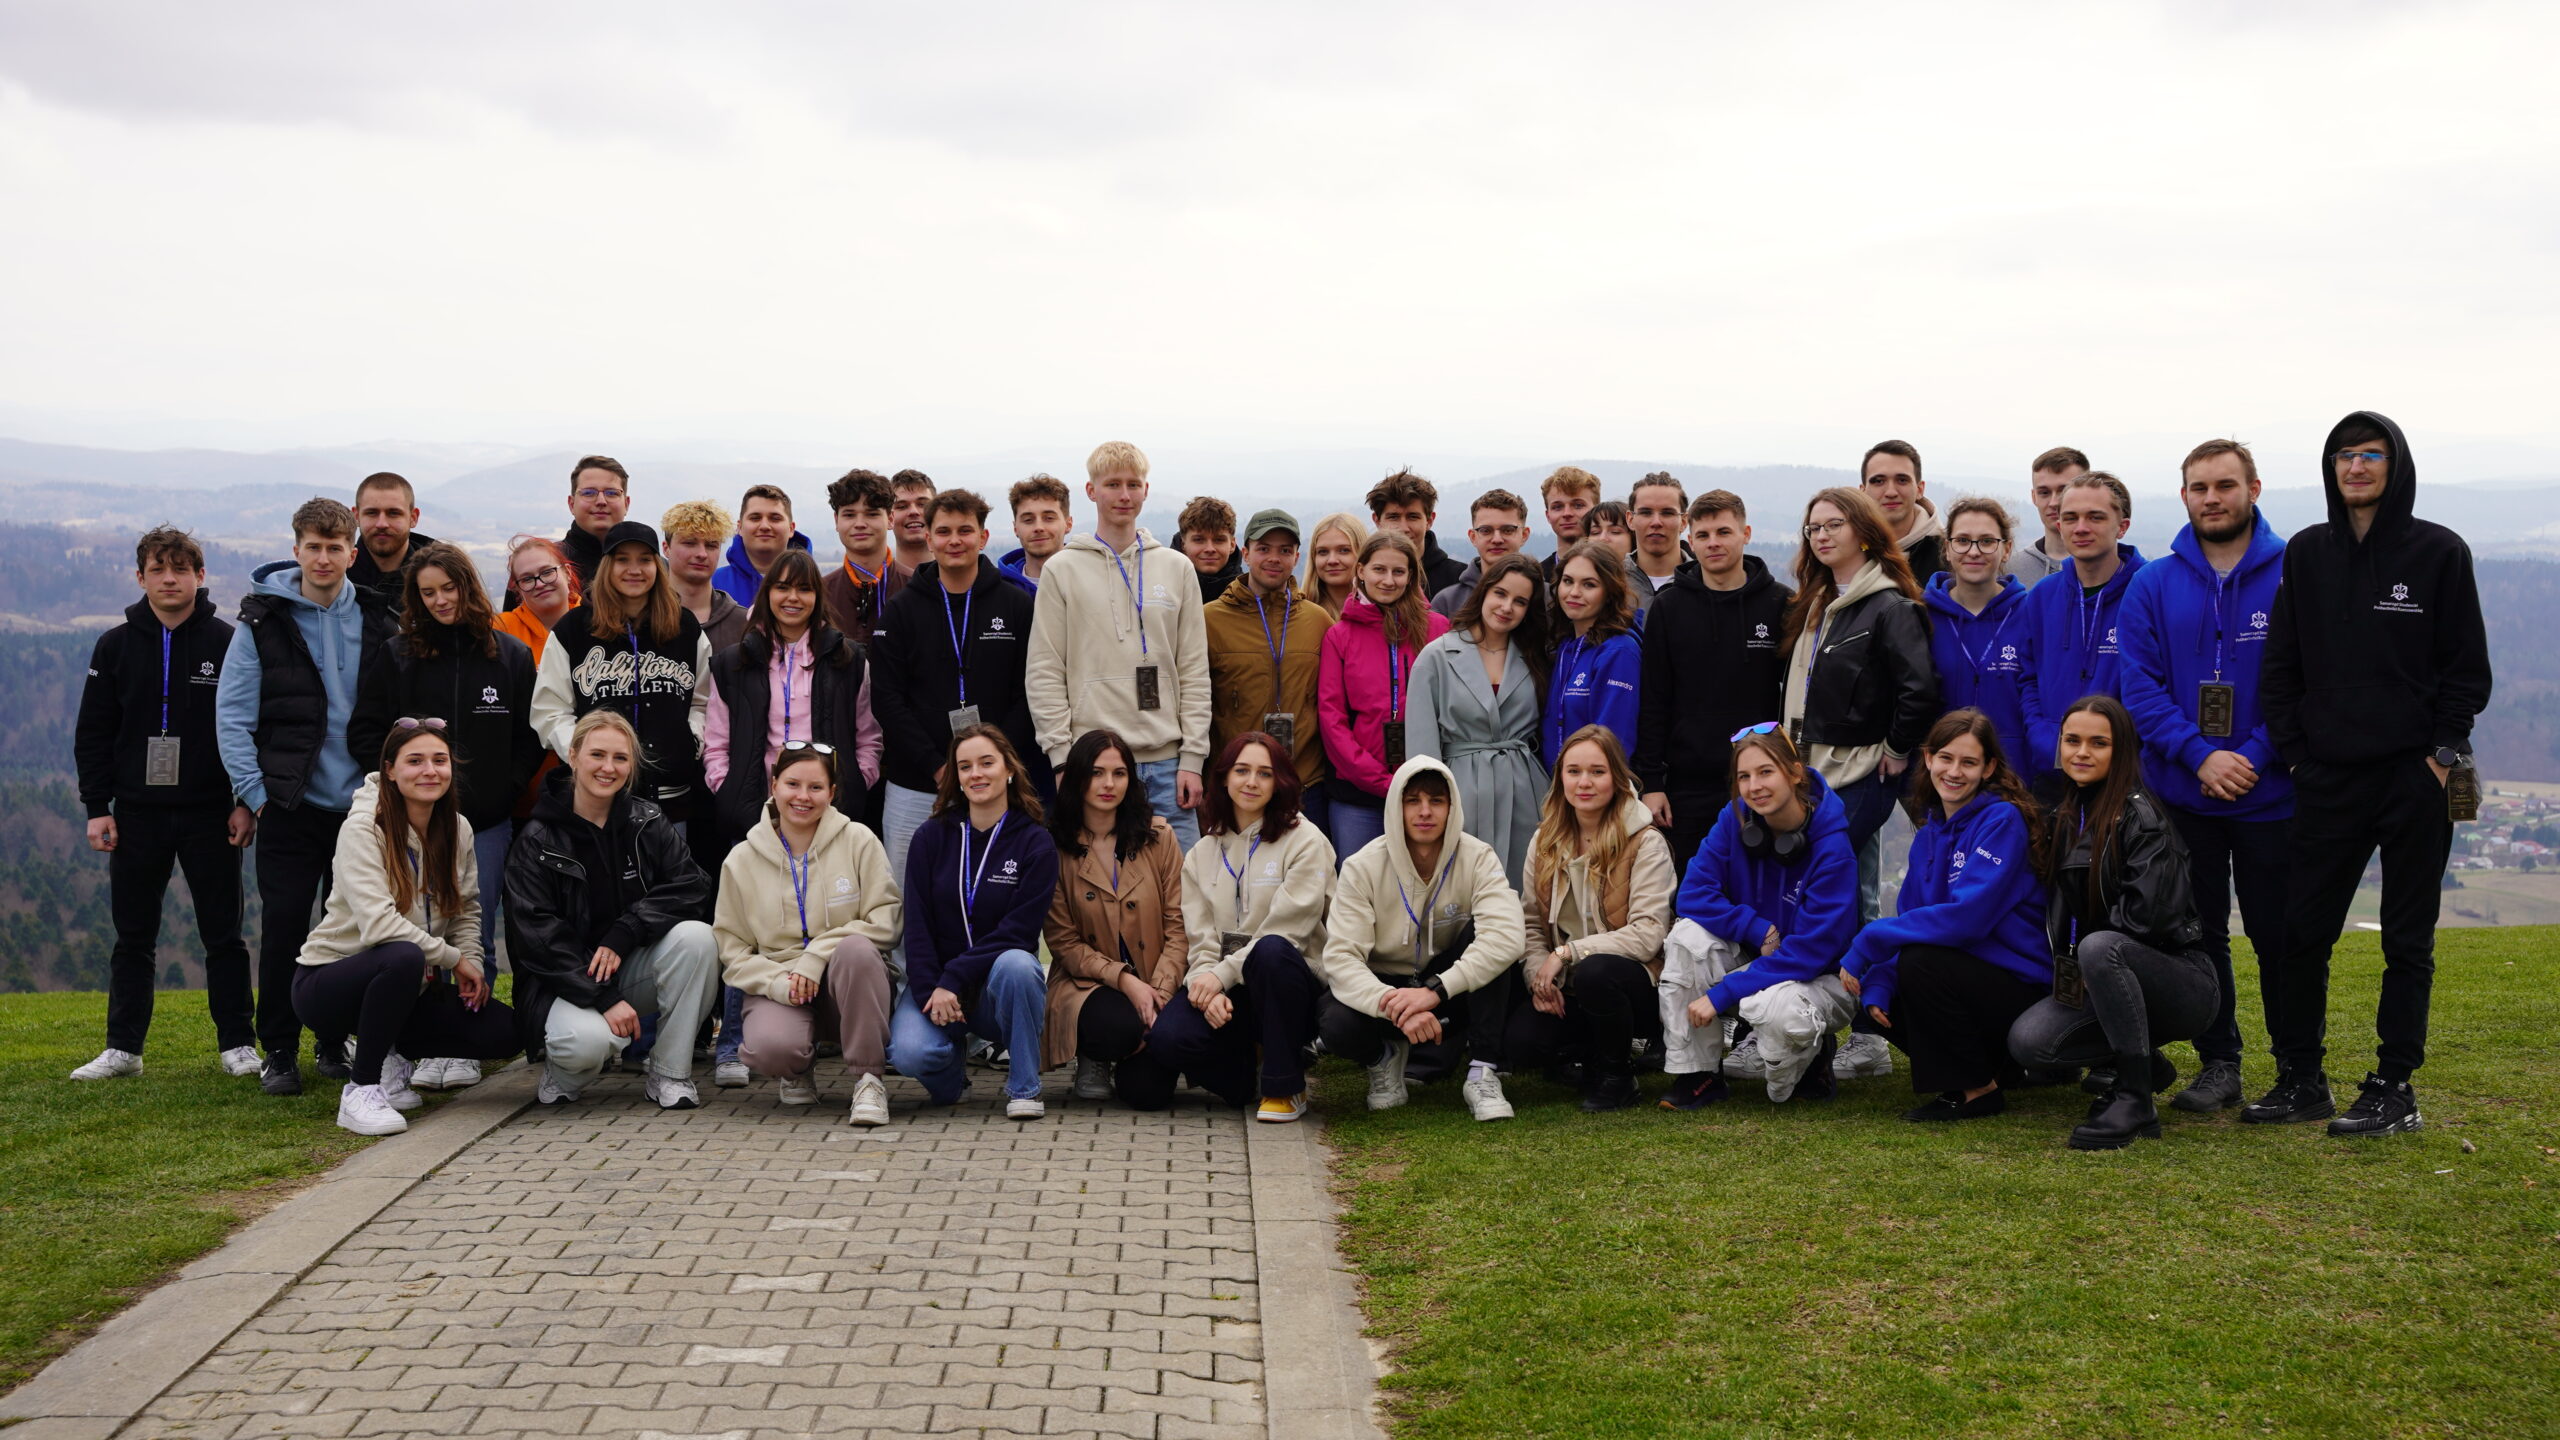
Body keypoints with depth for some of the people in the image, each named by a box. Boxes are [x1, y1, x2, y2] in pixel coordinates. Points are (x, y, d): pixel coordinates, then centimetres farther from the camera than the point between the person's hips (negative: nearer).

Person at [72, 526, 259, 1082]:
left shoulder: (227, 643, -1)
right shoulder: (116, 646, 5)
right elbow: (93, 734, 7)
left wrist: (248, 803, -5)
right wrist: (97, 807, 0)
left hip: (210, 813, -2)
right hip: (137, 813, 2)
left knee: (223, 934, 4)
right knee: (133, 937, 8)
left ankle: (237, 1045, 11)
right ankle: (123, 1047, 16)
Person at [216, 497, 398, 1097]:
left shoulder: (378, 622, 6)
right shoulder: (263, 621, -1)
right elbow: (231, 716, -1)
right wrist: (255, 793, -7)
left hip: (361, 802, 2)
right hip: (290, 805, -2)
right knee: (283, 925, -3)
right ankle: (279, 1051, 8)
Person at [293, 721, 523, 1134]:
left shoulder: (457, 830, 0)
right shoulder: (363, 829, -19)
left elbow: (467, 910, 9)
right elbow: (378, 924, -30)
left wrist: (472, 965, -10)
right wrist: (454, 959, -23)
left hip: (409, 986, 6)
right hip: (327, 981, -6)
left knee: (504, 1032, -13)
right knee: (404, 957, -39)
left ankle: (390, 1054, 10)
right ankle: (360, 1089, -21)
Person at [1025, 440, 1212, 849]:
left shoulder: (1177, 568, 11)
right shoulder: (1063, 569, 4)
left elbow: (1194, 672, 9)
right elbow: (1043, 674, 0)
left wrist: (1192, 757, 1)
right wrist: (1063, 760, -8)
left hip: (1166, 762, 2)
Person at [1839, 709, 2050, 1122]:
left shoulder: (2003, 820, -15)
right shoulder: (1930, 833, 10)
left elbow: (1966, 915, -26)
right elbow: (1908, 916, 6)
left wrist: (1868, 945, -24)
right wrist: (1876, 986, -12)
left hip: (2025, 989, -8)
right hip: (1974, 977, 8)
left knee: (1920, 962, -27)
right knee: (1876, 994, -5)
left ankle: (1979, 1090, -9)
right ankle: (2002, 1064, 9)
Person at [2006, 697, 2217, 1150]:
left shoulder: (2139, 815, -14)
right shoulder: (2065, 816, 9)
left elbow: (2149, 913, -23)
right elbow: (2060, 911, 19)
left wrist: (2088, 961, -13)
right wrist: (2069, 969, 5)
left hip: (2182, 983, -7)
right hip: (2093, 980, 7)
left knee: (2099, 947, -37)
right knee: (2027, 1042, -18)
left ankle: (2135, 1100, -28)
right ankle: (2144, 1063, 9)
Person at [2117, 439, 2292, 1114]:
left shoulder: (2295, 577, -4)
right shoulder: (2152, 587, 4)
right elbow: (2140, 685, -3)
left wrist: (2254, 758, -16)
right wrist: (2199, 755, -15)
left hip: (2270, 798, -2)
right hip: (2181, 796, 2)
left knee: (2278, 934, 4)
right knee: (2199, 932, 8)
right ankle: (2218, 1063, 20)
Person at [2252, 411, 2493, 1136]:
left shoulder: (2439, 552, -1)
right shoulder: (2307, 554, 7)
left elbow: (2467, 667, 0)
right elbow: (2281, 664, 9)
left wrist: (2442, 754, -7)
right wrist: (2294, 750, 1)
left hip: (2416, 777, -3)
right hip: (2327, 778, 3)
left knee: (2407, 938, 4)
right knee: (2302, 930, 3)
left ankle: (2394, 1088, 12)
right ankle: (2300, 1079, 13)